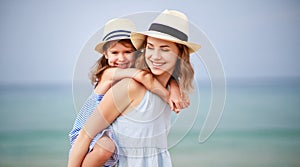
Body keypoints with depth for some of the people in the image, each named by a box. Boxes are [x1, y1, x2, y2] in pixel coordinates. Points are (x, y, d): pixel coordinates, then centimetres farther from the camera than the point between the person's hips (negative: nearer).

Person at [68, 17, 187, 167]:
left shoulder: (133, 71, -1)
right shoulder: (108, 73, -21)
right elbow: (143, 76, -36)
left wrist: (174, 87, -23)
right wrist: (166, 97, -30)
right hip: (87, 134, -8)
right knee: (106, 146, -35)